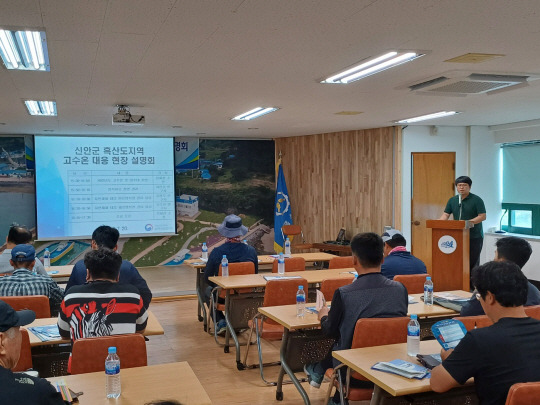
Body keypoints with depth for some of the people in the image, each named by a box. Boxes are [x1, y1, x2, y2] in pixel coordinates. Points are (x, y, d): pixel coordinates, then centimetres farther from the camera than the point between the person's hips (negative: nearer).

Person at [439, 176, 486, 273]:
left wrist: (468, 222, -22)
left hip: (474, 237, -5)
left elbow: (482, 216, -10)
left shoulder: (476, 200, -4)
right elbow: (446, 214, 8)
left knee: (472, 262, -4)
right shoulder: (452, 200, 11)